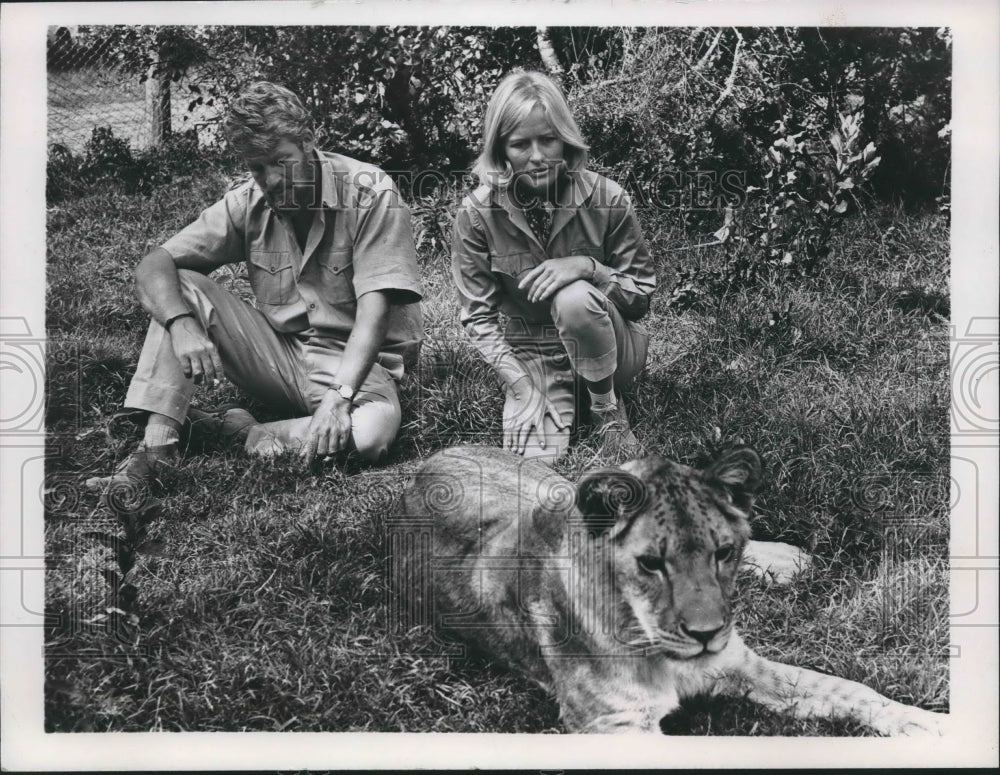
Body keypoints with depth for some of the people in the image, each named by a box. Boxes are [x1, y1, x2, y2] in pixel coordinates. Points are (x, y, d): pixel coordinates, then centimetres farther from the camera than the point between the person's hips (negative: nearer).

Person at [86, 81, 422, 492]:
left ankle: (243, 434, -14)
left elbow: (373, 312, -22)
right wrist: (182, 323, -28)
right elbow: (154, 265, -6)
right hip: (280, 354, 4)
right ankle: (156, 449, -20)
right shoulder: (249, 203, -2)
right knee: (183, 288, -14)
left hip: (353, 365, -4)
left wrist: (339, 396, -35)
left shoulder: (371, 195, -15)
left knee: (374, 429, -37)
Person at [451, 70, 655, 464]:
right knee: (533, 459, -21)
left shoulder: (606, 199, -15)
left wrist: (587, 267, -27)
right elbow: (478, 316, -9)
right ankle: (564, 396, 13)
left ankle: (607, 409, -9)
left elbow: (642, 295, -7)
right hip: (530, 352, 1)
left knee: (574, 298, -34)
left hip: (608, 345, -1)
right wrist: (520, 383, -20)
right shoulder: (477, 212, -14)